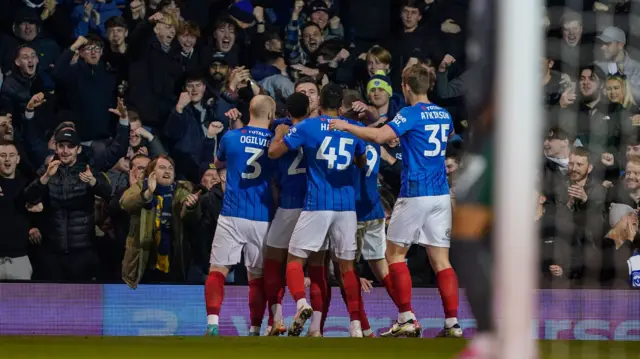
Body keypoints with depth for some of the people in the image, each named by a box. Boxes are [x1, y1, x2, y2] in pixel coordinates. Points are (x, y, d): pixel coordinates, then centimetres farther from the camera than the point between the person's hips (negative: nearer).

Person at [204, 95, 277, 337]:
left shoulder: (231, 137, 2)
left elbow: (218, 164, 22)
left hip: (232, 215, -1)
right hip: (262, 218, 1)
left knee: (218, 270, 0)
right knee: (258, 277, 11)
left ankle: (212, 324, -16)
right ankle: (255, 330, 9)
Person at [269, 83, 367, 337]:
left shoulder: (307, 126, -2)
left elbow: (274, 152, 1)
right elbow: (362, 162, 25)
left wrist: (280, 133, 19)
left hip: (317, 204, -3)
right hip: (347, 206, 3)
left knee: (295, 259, 5)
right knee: (347, 266, 9)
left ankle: (301, 302, -22)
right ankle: (355, 324, 2)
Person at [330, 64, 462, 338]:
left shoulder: (411, 114, -10)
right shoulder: (443, 115, 12)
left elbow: (379, 136, -23)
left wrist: (346, 126, -10)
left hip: (415, 194, -6)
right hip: (441, 194, 6)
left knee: (395, 254, 5)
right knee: (441, 260, 5)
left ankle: (407, 319, 0)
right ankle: (452, 323, -3)